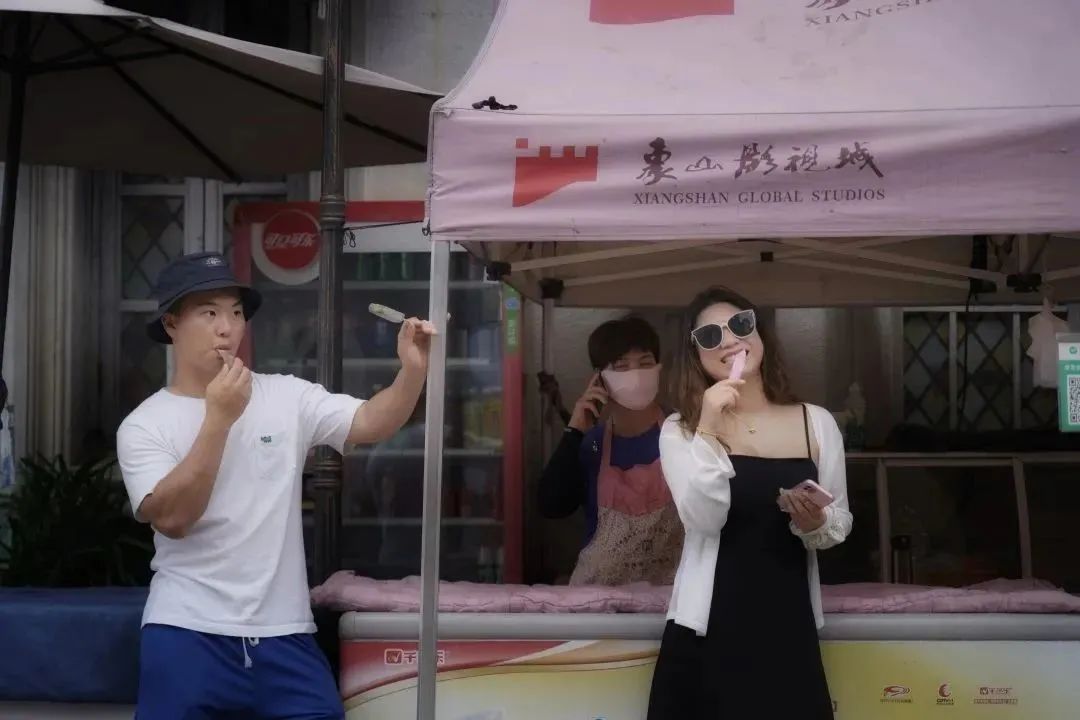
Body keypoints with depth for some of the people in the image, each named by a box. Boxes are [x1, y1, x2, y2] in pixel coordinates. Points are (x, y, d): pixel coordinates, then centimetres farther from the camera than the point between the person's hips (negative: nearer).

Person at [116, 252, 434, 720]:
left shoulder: (286, 397, 5)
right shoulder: (144, 426, -1)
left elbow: (370, 425, -7)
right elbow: (173, 518, -15)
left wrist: (413, 369, -24)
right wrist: (219, 418, -17)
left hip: (283, 633, 2)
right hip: (188, 635, -2)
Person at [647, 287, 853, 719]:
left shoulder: (816, 423, 4)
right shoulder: (681, 430, 0)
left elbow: (840, 524, 10)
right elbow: (704, 520, -14)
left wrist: (814, 524, -11)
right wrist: (708, 428, -21)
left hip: (788, 628, 2)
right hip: (708, 629, -1)